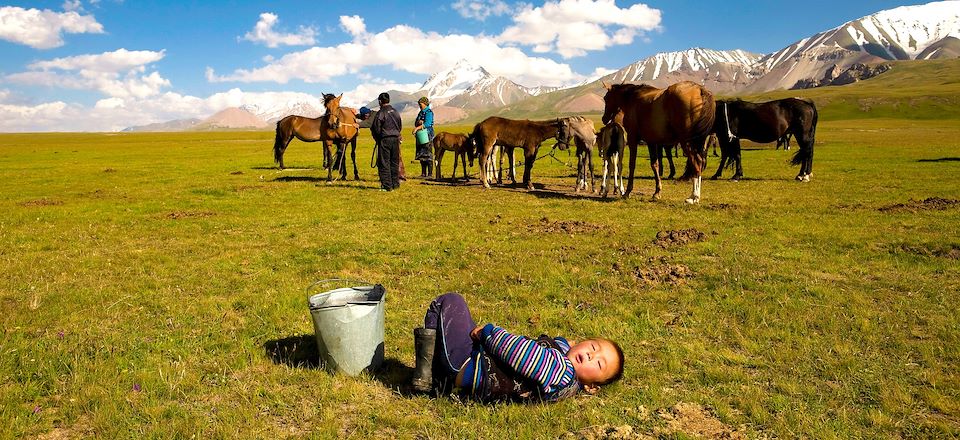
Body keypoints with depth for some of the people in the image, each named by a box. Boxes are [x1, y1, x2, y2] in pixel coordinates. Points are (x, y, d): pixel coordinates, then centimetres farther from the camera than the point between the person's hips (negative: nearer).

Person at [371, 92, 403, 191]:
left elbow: (375, 128, -9)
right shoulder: (396, 112, 9)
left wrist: (377, 139, 6)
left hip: (384, 140, -6)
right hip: (396, 139, 6)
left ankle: (387, 185, -2)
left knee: (384, 163, -1)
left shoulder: (381, 113, -12)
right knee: (395, 162, 13)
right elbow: (400, 126, 16)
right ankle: (395, 184, 18)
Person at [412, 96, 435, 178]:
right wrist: (415, 129, -2)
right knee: (421, 154, 8)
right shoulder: (421, 112, 18)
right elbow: (417, 123, 19)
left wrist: (417, 128, -23)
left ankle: (430, 173, -7)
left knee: (428, 154, -9)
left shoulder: (429, 112, -8)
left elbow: (427, 124, -19)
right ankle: (423, 173, 13)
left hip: (427, 135, -9)